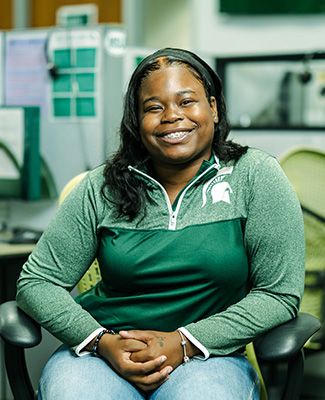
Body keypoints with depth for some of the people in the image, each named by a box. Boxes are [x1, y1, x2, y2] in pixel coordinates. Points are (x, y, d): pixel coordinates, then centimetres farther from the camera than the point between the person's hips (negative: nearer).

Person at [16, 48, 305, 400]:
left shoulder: (255, 176, -2)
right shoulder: (102, 189, 2)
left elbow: (279, 295, -5)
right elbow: (37, 282, 3)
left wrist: (184, 343, -14)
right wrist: (102, 342, -14)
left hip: (207, 355, -1)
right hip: (101, 350, 1)